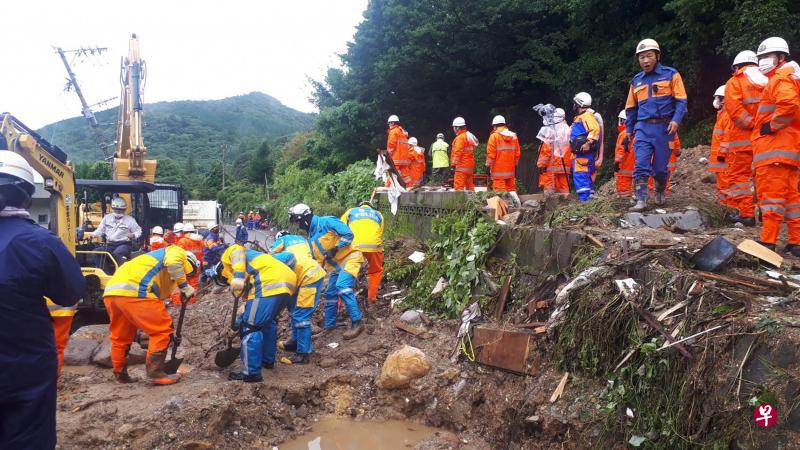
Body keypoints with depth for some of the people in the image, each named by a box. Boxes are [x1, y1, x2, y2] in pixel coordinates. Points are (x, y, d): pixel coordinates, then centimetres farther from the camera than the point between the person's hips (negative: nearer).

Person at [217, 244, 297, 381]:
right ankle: (267, 360, 39)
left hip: (270, 284, -9)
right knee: (268, 322, 28)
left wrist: (238, 277, -16)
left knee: (250, 327, -1)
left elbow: (236, 250, -6)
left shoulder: (227, 257, 17)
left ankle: (251, 373, 3)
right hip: (288, 283, 9)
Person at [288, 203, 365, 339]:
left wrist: (335, 249, -24)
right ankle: (329, 327, 22)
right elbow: (315, 258, 15)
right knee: (330, 295, 9)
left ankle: (357, 323, -24)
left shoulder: (327, 222, -14)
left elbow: (348, 234, -20)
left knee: (342, 286, -27)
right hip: (335, 265, 9)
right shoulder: (311, 236, 11)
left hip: (349, 258, -9)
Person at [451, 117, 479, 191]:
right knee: (470, 185, 14)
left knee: (459, 186, -10)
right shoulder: (470, 136, 17)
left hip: (462, 166, -10)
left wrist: (454, 163, -15)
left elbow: (457, 152, -17)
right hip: (470, 165, 10)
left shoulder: (460, 137, -12)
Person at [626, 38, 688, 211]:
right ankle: (641, 200, -10)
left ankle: (660, 192, 30)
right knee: (641, 165, -10)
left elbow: (681, 100, -2)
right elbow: (630, 108, 21)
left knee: (661, 166, 6)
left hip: (663, 127, -2)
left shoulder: (671, 75, 3)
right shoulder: (636, 81, 14)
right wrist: (629, 130, 16)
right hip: (643, 128, 2)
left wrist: (676, 120, -17)